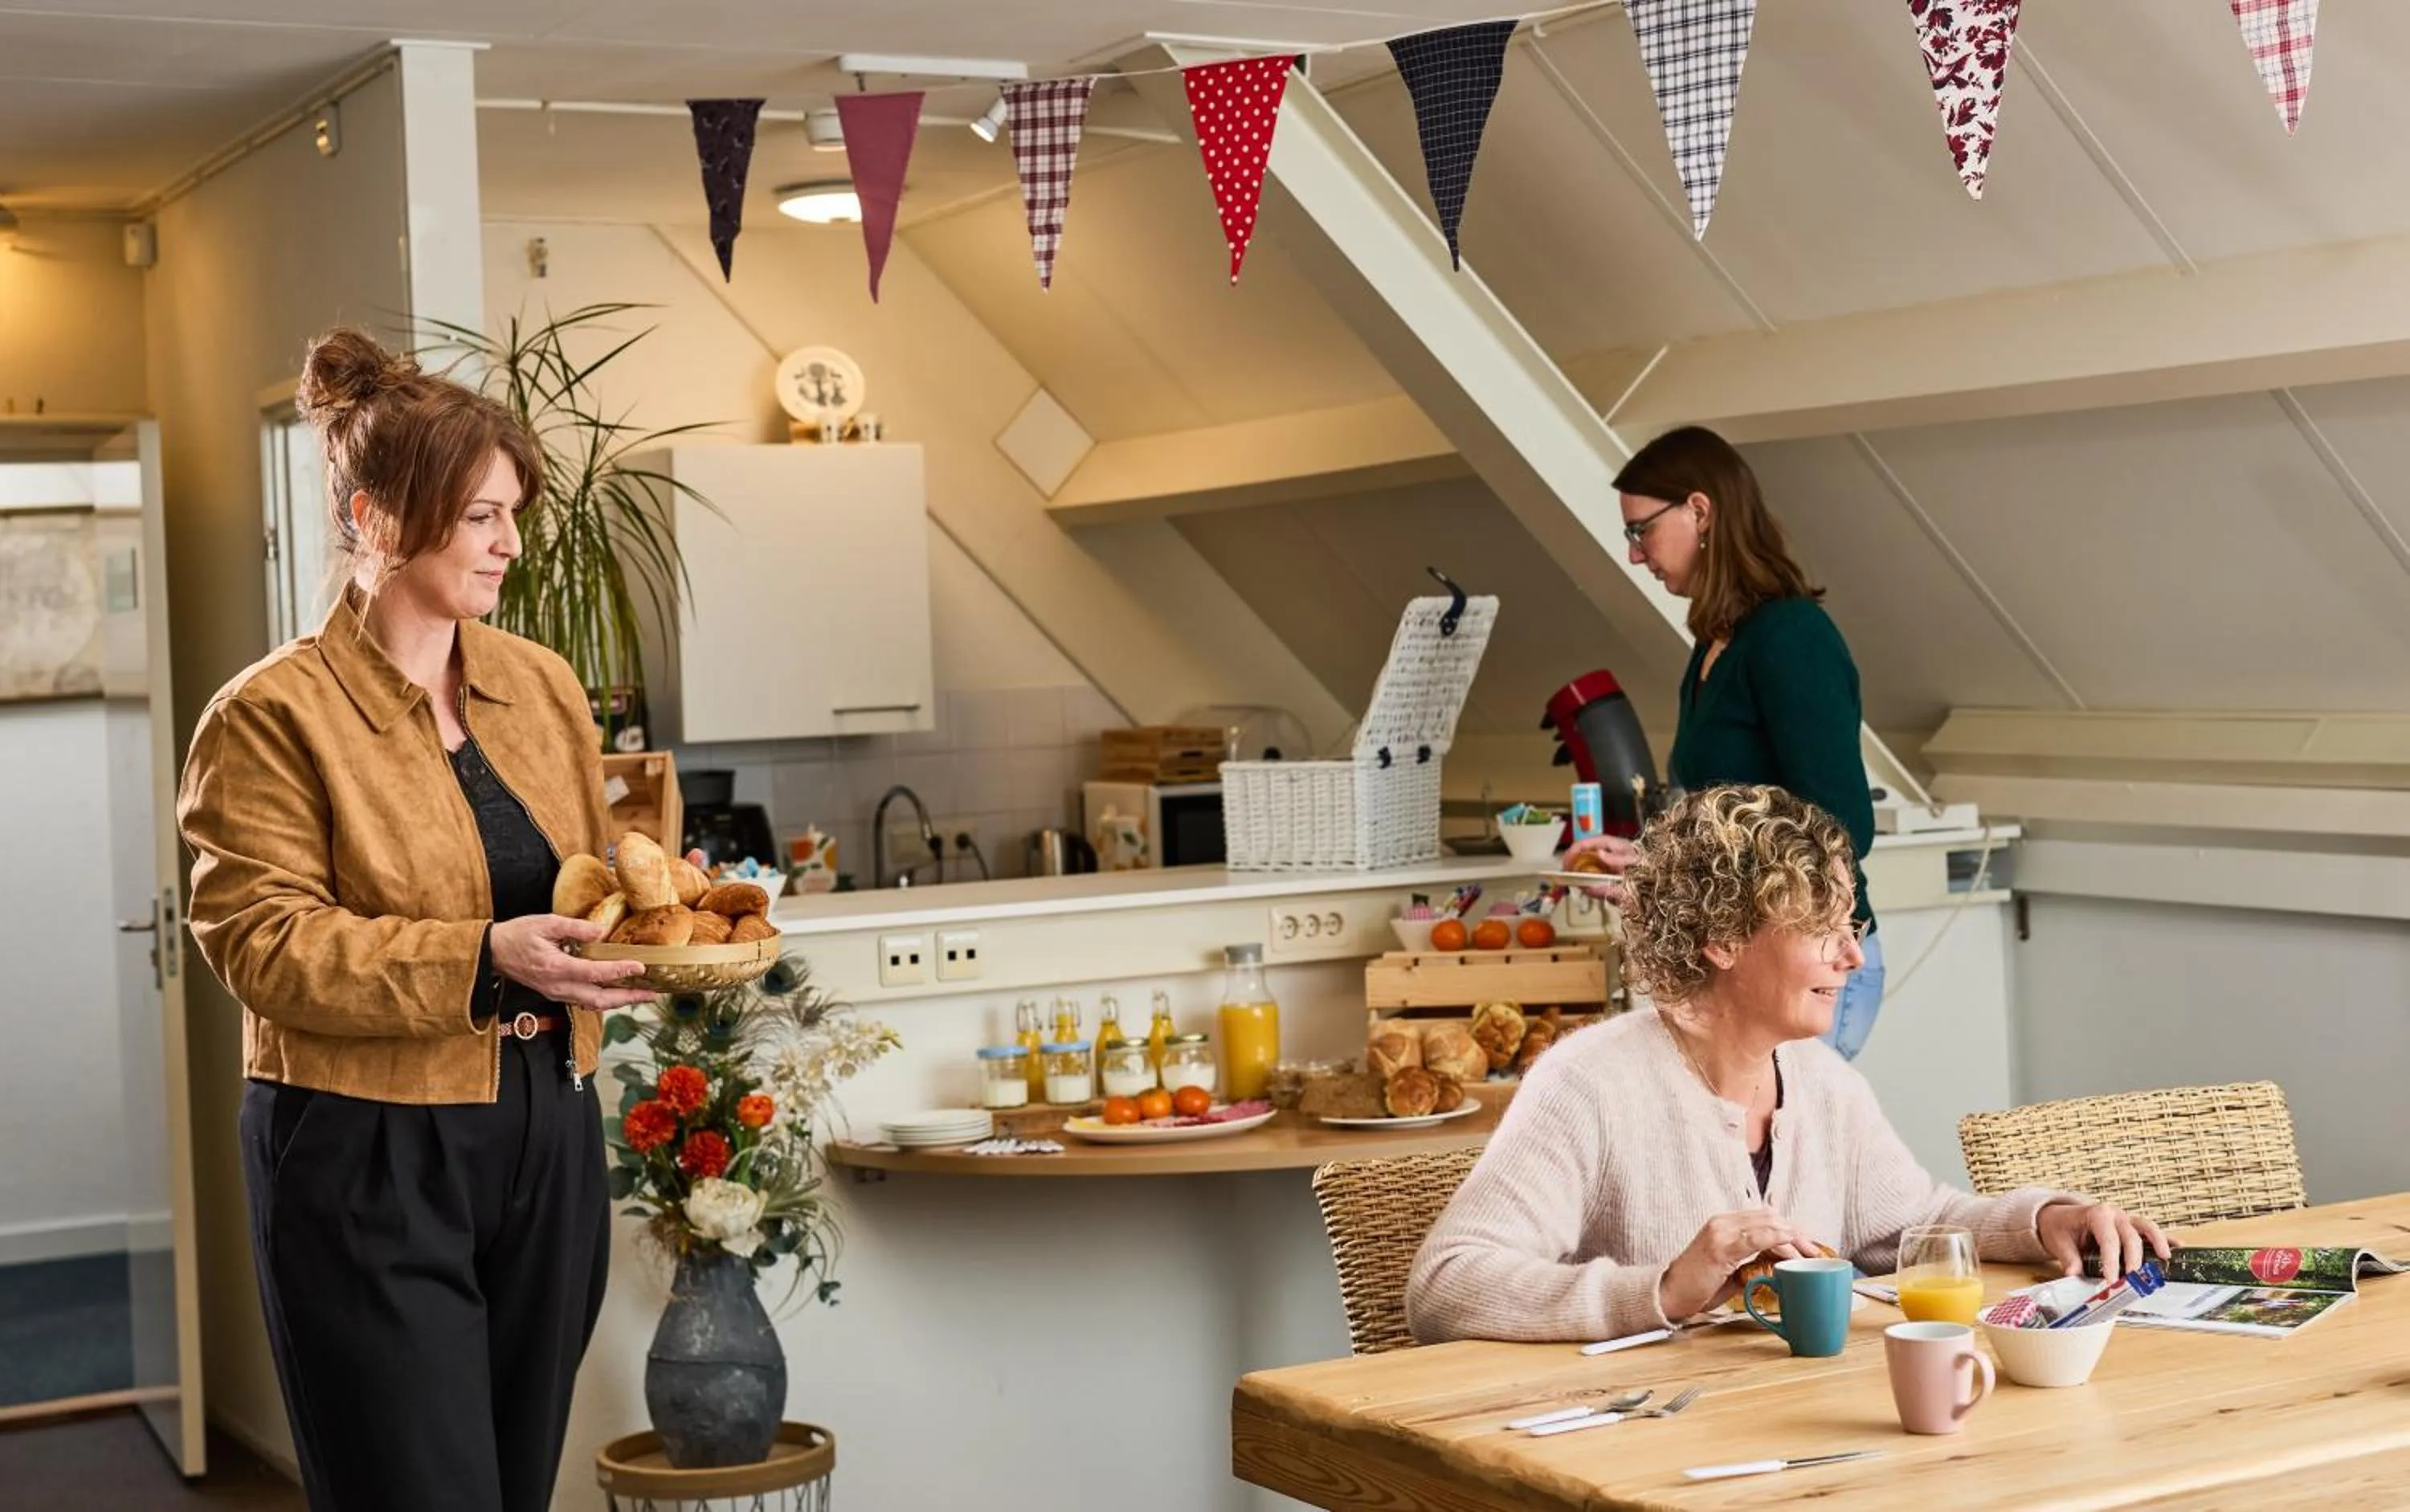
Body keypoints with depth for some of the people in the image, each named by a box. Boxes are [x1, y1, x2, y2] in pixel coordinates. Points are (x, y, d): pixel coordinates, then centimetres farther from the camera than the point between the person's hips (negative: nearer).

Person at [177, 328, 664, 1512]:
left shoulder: (541, 684, 10)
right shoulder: (272, 715, -9)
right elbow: (261, 944, -15)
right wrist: (487, 960, -23)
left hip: (548, 1145, 6)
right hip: (370, 1164, -6)